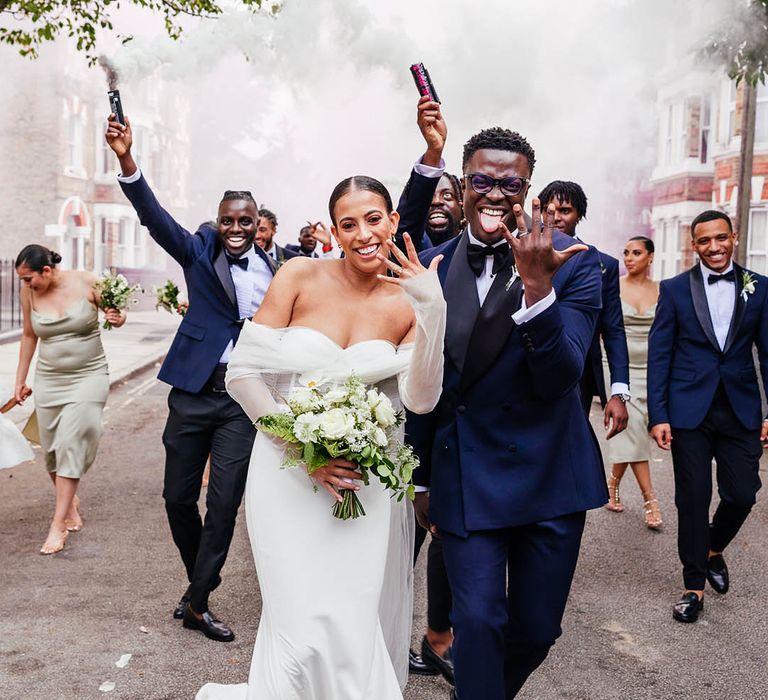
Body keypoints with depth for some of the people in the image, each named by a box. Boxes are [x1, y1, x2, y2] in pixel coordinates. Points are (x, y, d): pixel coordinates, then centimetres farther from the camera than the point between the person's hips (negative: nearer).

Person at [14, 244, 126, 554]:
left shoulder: (87, 282, -12)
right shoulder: (29, 293, -3)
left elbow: (115, 313, 3)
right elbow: (29, 336, 12)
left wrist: (117, 319, -22)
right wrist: (20, 380, 16)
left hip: (89, 377, -3)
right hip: (48, 380, 4)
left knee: (71, 443, -12)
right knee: (51, 448, 6)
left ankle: (58, 524, -6)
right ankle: (71, 502, 31)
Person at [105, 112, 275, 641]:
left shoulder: (273, 270, 4)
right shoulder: (200, 252, 0)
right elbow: (155, 217, -15)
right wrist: (126, 161, -31)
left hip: (244, 399, 0)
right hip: (193, 392, 0)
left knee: (224, 503, -2)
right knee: (178, 497, 9)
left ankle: (198, 602, 14)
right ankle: (200, 578, 34)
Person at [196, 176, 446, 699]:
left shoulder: (405, 302, 1)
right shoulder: (301, 276, -6)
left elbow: (421, 400, -9)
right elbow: (243, 373, -8)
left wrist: (435, 314, -19)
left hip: (370, 480, 2)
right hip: (291, 475, -2)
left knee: (364, 627, 6)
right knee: (312, 630, -5)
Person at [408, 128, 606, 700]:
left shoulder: (572, 261, -9)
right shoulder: (432, 266, -2)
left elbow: (560, 379, -19)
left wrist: (537, 284, -32)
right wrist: (421, 477, 13)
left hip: (549, 474, 0)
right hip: (465, 477, 1)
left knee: (537, 628, 13)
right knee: (478, 620, -3)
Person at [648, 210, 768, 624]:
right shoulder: (674, 289, 1)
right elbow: (658, 355, 0)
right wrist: (657, 415, -6)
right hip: (689, 411, -1)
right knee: (693, 499, 3)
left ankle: (714, 549, 34)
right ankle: (694, 586, 18)